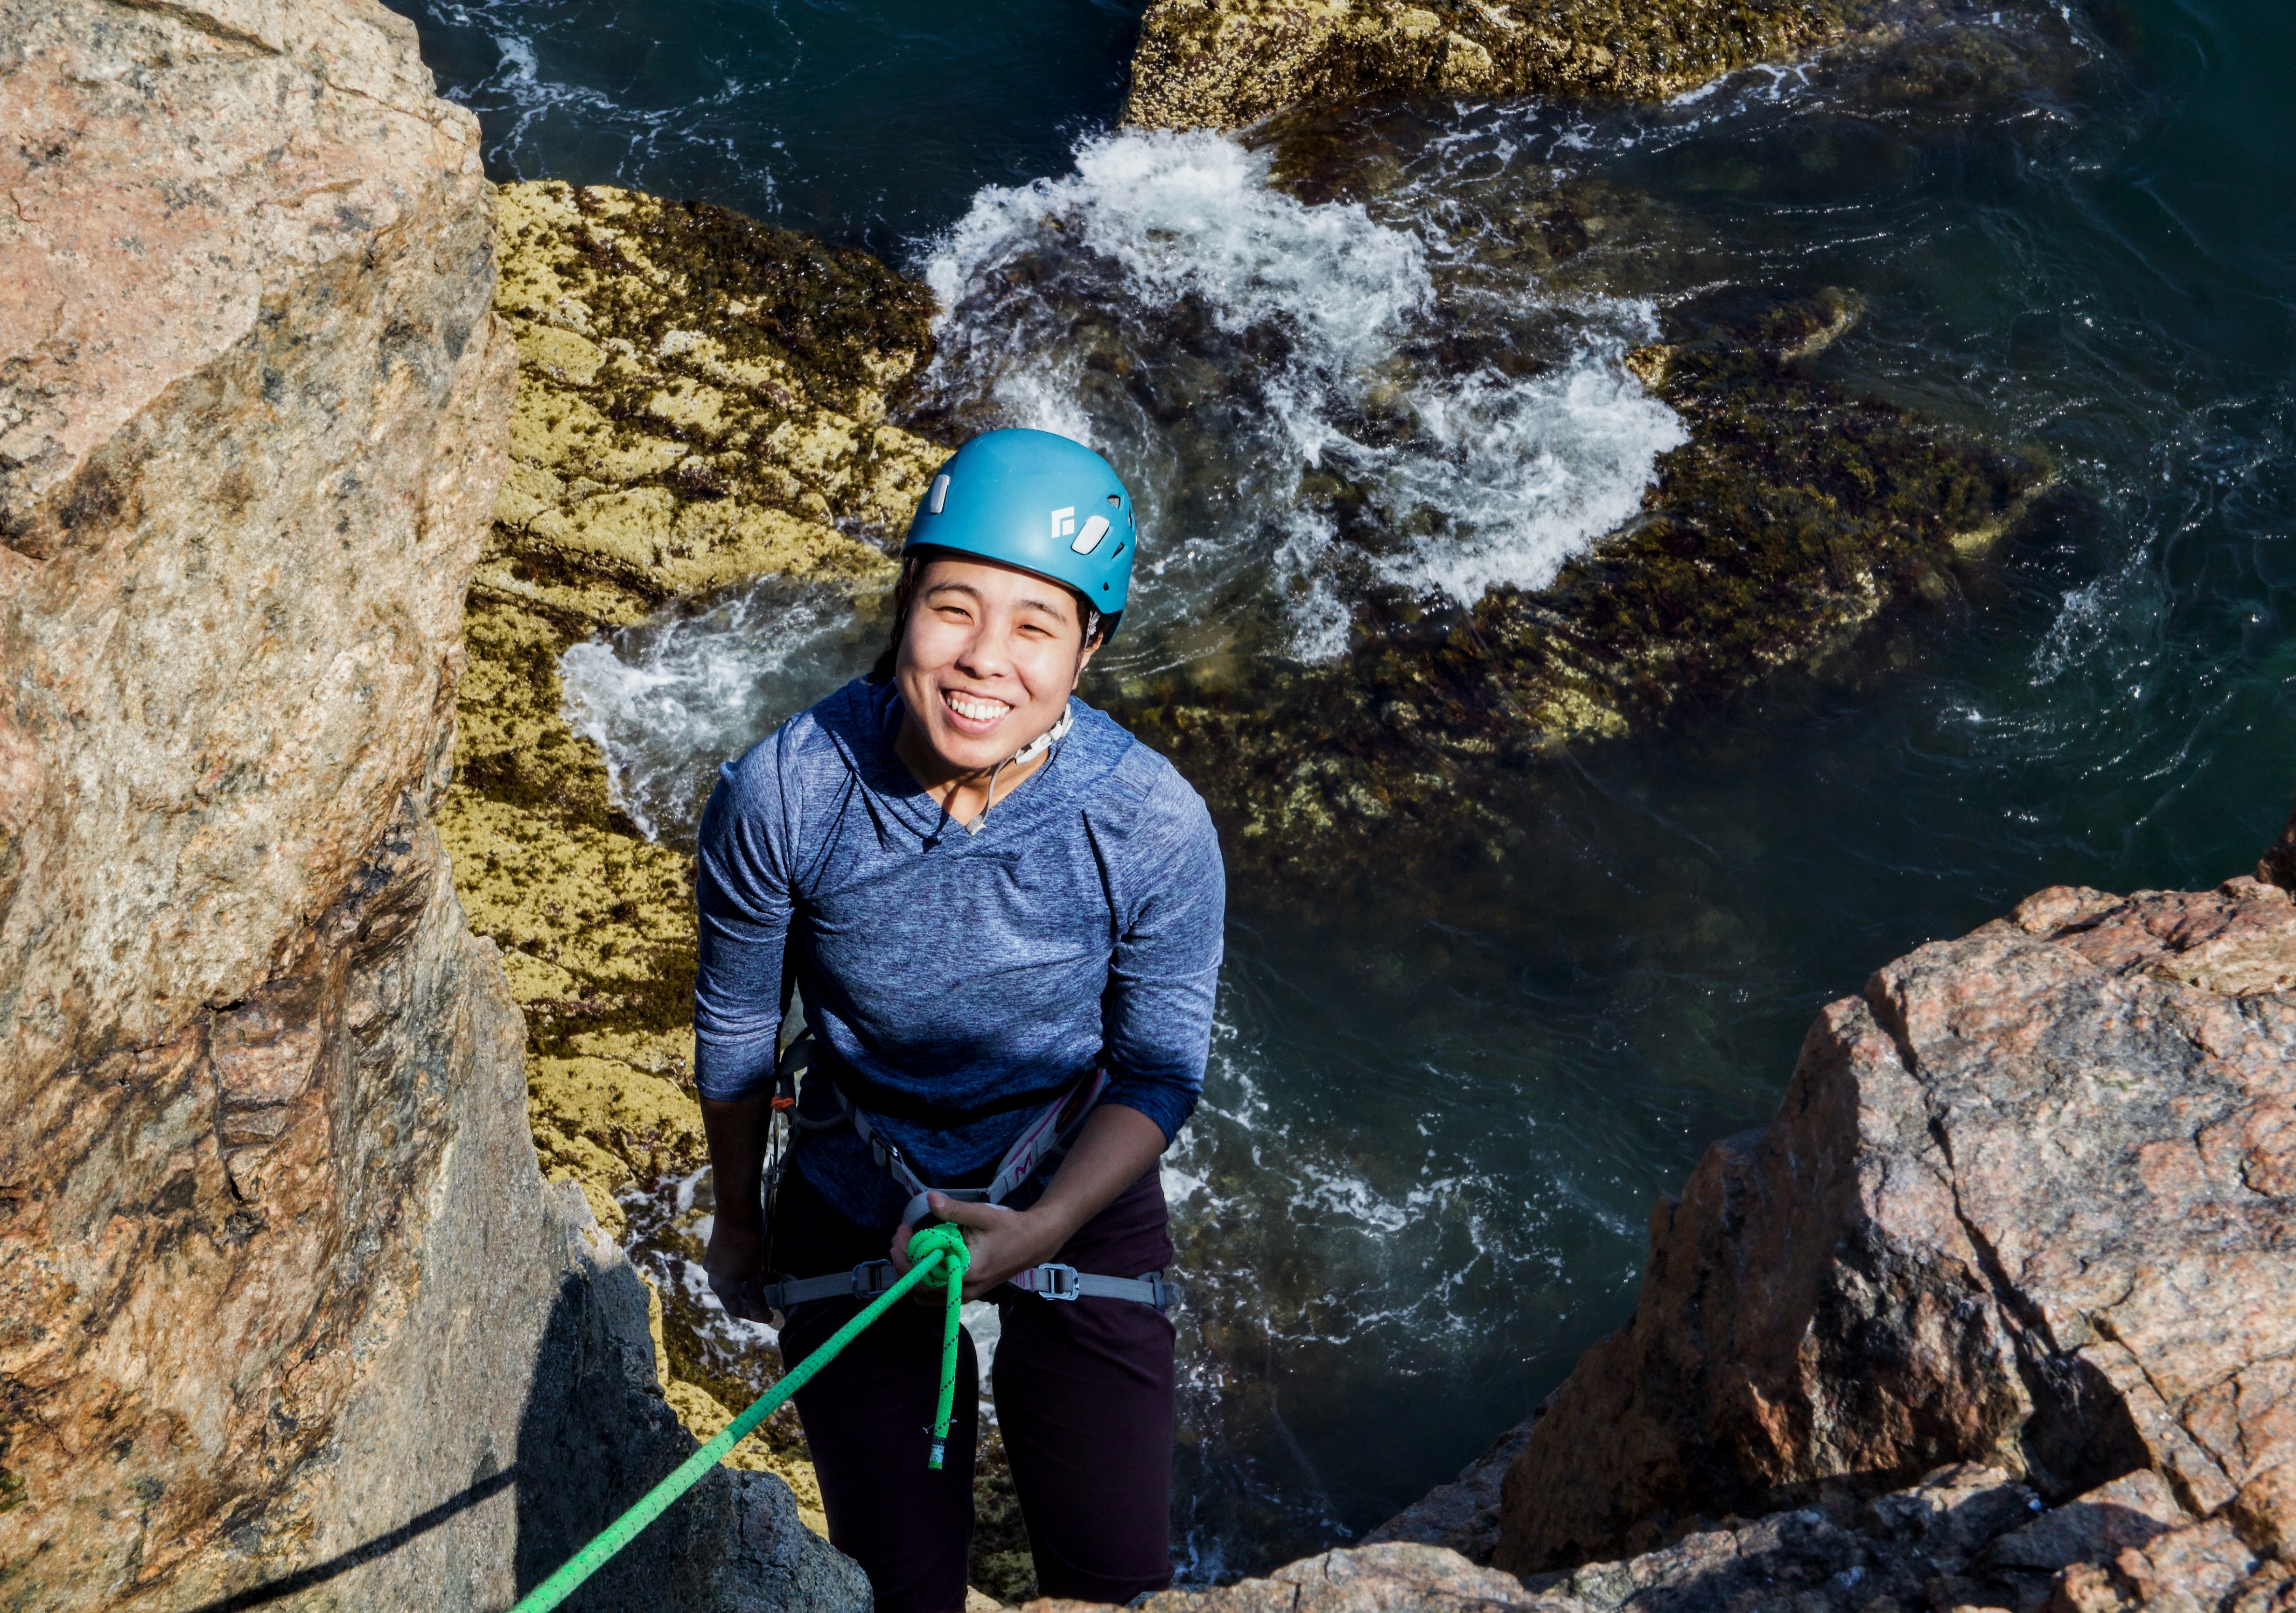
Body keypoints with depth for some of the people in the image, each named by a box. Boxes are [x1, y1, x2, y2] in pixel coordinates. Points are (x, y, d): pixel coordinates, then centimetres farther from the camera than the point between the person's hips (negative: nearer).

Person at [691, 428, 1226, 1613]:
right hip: (853, 1208, 0)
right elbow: (735, 1026, -5)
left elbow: (1160, 1071, -10)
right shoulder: (779, 796, -24)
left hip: (1079, 1196, 0)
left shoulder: (1154, 827, -24)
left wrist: (1042, 1229, -26)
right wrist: (738, 1221, 9)